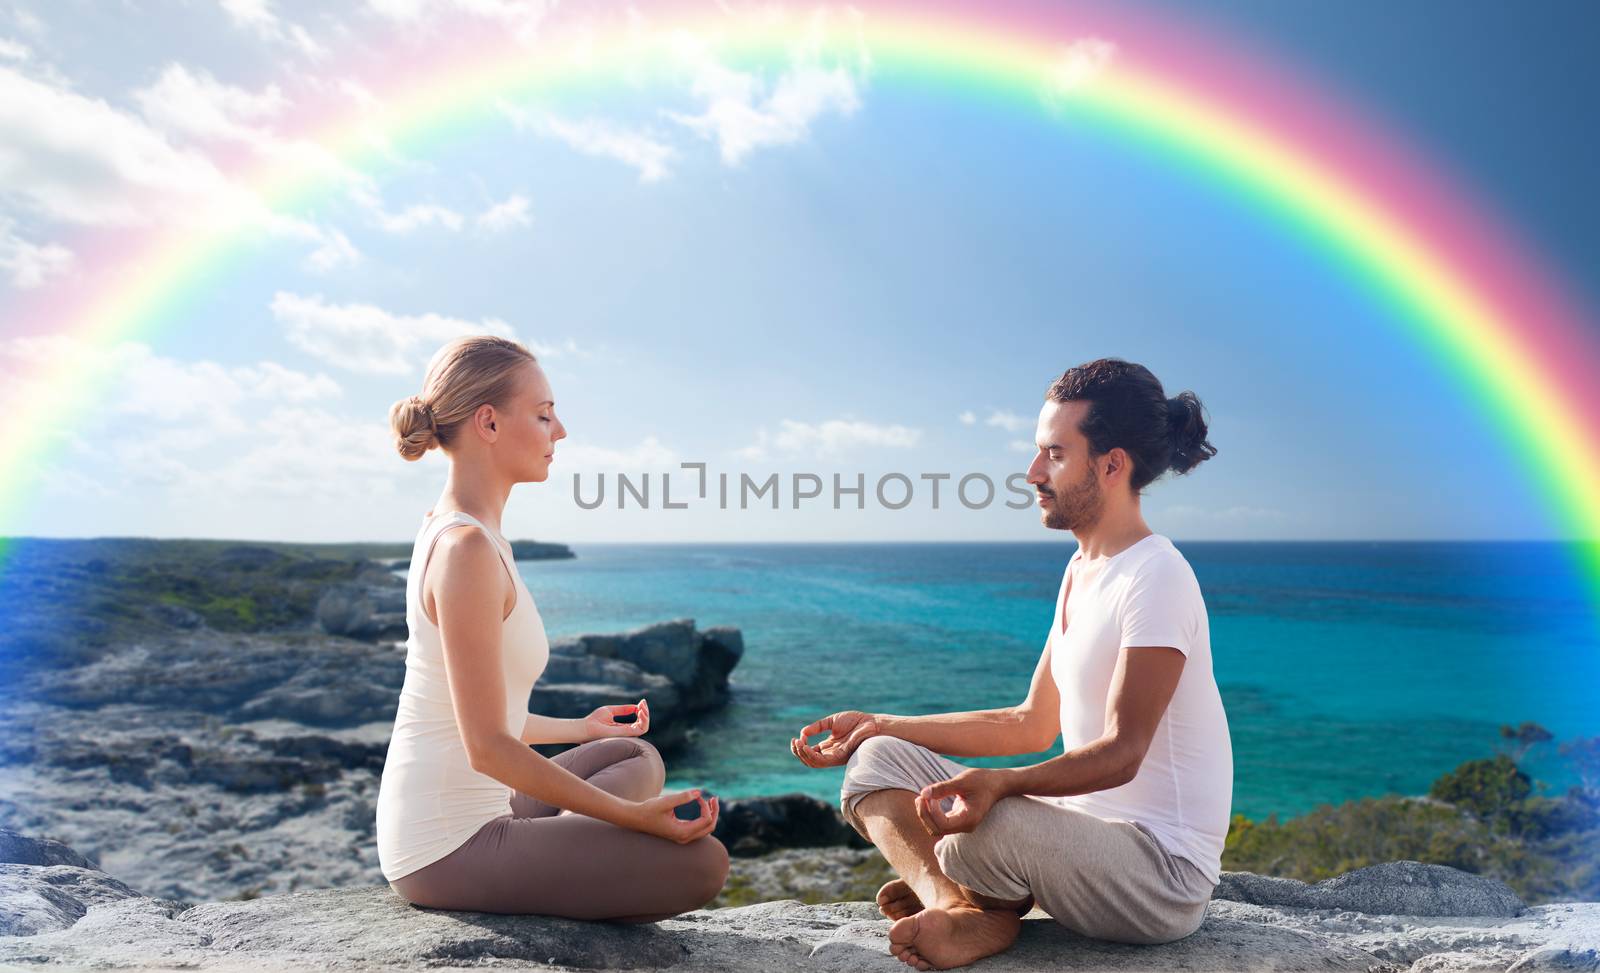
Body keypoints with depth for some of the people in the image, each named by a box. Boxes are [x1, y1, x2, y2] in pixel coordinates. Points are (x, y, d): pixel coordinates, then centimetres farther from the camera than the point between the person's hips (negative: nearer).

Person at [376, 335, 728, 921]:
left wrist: (578, 729, 28)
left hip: (441, 830, 10)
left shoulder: (445, 529, 9)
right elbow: (488, 746, -23)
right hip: (447, 850, -10)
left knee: (637, 758, 24)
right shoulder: (468, 548, -22)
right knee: (701, 863, -12)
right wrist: (633, 816, -18)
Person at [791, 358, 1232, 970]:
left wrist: (1002, 783, -41)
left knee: (986, 826, -38)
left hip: (1163, 874, -9)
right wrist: (882, 726, 12)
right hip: (1084, 833, 9)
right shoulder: (1081, 571, 12)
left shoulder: (1157, 578, -17)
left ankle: (992, 908, -5)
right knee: (876, 761, 3)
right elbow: (1032, 725, 14)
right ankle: (960, 907, -19)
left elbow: (1121, 752, -23)